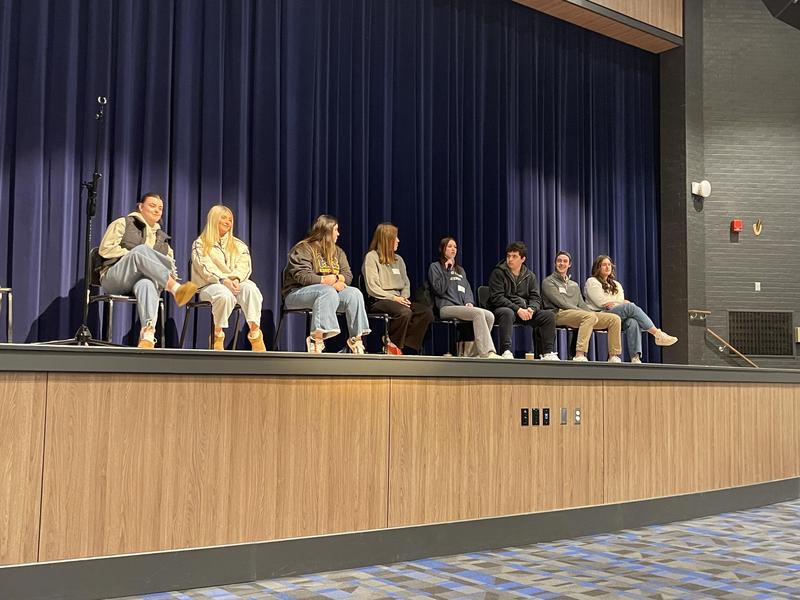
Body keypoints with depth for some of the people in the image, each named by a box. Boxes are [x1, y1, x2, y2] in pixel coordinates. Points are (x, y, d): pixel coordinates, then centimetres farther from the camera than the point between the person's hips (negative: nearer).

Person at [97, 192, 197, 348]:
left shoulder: (161, 236, 28)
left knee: (147, 284, -40)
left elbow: (170, 261, 17)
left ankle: (148, 335, -63)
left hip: (143, 279, 2)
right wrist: (134, 254, -4)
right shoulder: (123, 223, 17)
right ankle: (176, 289, -48)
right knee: (141, 250, -33)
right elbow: (105, 249, 4)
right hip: (115, 278, -2)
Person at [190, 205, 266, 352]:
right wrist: (224, 280, -22)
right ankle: (218, 334, -20)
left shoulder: (238, 245, 22)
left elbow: (244, 266, 5)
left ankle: (255, 332, -39)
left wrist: (236, 279, -18)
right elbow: (205, 268, -5)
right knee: (225, 294, -39)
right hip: (210, 285, -2)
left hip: (235, 283, 3)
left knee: (250, 287, -34)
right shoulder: (200, 244, 12)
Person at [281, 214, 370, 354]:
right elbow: (302, 276, -17)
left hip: (330, 291, 6)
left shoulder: (337, 251, 19)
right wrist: (327, 281, -24)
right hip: (298, 293, -6)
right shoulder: (303, 249, -4)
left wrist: (337, 279, -14)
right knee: (327, 292, -38)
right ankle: (316, 340, -44)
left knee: (354, 293, -20)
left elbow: (348, 275, 10)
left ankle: (356, 338, -19)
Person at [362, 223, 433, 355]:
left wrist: (404, 297, -4)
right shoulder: (371, 257, 0)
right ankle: (391, 346, -17)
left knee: (427, 312, -19)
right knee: (405, 312, -36)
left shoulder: (398, 259, 22)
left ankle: (407, 347, -19)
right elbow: (372, 288, -9)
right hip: (378, 301, -7)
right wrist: (393, 297, -16)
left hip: (397, 300, 7)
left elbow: (406, 283, 18)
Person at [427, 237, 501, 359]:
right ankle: (487, 353, -39)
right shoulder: (435, 267, 10)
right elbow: (439, 289, -4)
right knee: (478, 313, -32)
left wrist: (469, 302, 2)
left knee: (489, 316, -22)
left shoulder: (460, 270, 30)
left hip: (462, 307, 7)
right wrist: (447, 271, -6)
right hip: (446, 307, -6)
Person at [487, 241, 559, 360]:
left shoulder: (530, 276, 13)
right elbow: (496, 298, -12)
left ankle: (547, 353, -13)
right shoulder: (498, 273, -2)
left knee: (548, 315, -15)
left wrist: (531, 309, -18)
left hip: (524, 310, 5)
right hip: (502, 308, -5)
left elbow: (536, 298, 8)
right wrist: (518, 309, -22)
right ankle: (506, 352, -42)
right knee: (507, 313, -39)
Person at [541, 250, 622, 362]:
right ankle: (579, 356, -44)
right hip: (559, 314, -7)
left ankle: (614, 356, -11)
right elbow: (561, 303, -6)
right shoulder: (548, 282, 7)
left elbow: (582, 304, 20)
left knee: (615, 319, -9)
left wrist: (594, 314, -2)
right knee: (589, 316, -38)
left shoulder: (574, 285, 30)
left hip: (578, 313, 7)